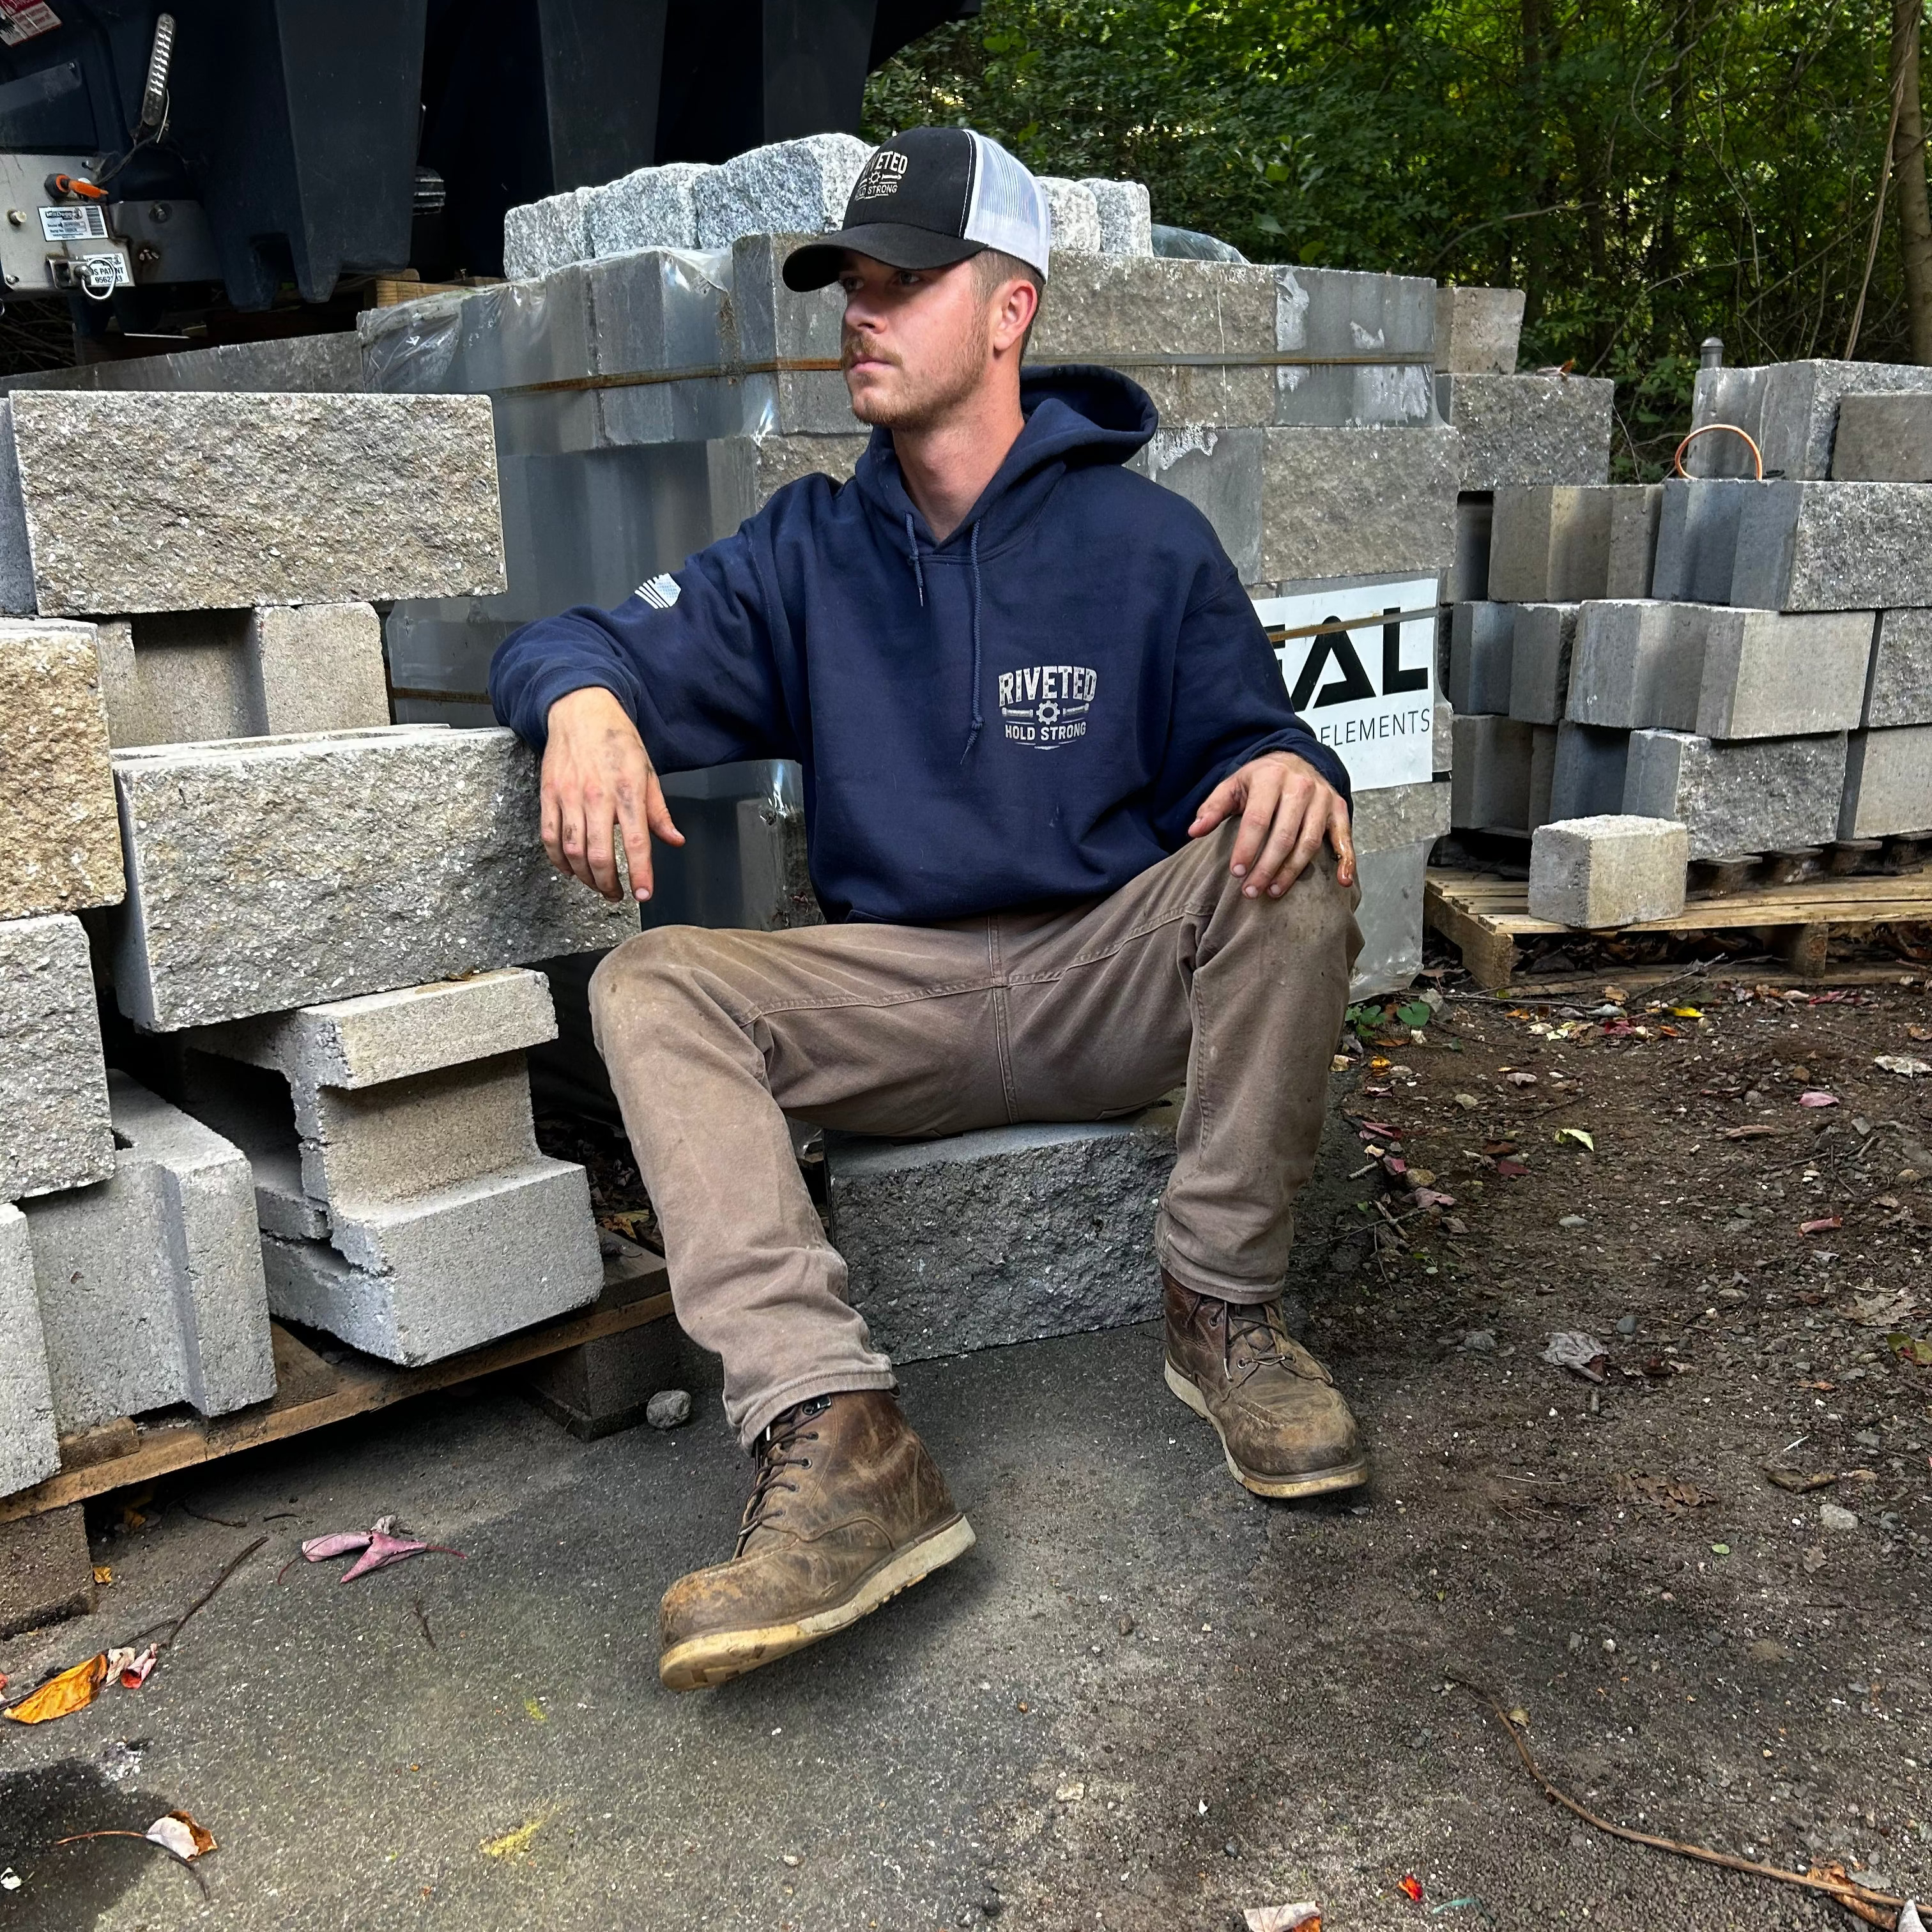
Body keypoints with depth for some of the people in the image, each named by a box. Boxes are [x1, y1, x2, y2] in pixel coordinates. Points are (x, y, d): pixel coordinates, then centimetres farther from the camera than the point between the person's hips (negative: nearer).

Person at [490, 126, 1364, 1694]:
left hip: (1124, 980, -1)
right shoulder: (810, 551, 6)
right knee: (650, 987, -22)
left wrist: (1291, 767, -24)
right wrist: (583, 701, -22)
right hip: (902, 1003, 2)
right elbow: (588, 642, 4)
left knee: (1287, 857, -29)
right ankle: (840, 1444, -37)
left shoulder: (1143, 539, -1)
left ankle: (1226, 1311, -15)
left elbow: (1244, 741, 2)